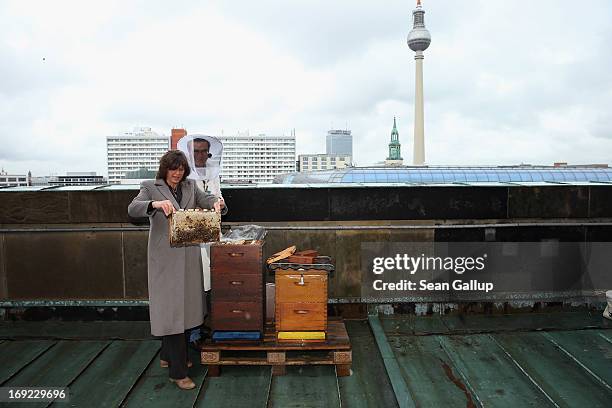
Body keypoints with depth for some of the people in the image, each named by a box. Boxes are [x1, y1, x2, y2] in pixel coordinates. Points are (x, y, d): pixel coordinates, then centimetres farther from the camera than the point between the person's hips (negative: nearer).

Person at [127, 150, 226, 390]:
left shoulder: (190, 187, 11)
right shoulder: (150, 188, -2)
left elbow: (208, 200, 3)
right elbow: (132, 209, -15)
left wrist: (217, 203, -21)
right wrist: (155, 204, -35)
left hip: (189, 257, 5)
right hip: (165, 258, -5)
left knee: (185, 306, 14)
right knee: (171, 309, -4)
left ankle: (168, 356, 34)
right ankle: (177, 371, 4)